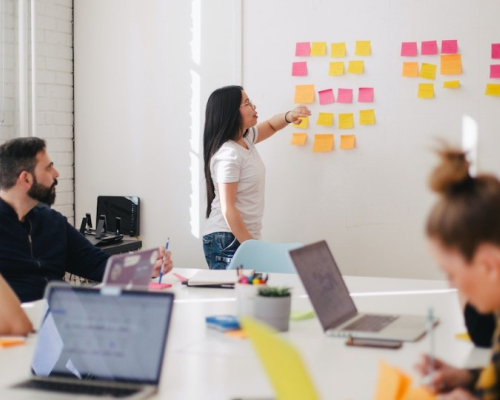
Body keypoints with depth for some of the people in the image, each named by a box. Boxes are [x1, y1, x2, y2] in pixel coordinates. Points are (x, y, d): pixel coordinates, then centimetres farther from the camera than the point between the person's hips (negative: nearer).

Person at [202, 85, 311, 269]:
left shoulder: (245, 139, 7)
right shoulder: (228, 155, -20)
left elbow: (270, 126, 27)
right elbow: (227, 209, -22)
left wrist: (289, 116, 3)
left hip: (243, 238, 9)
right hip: (227, 242, -9)